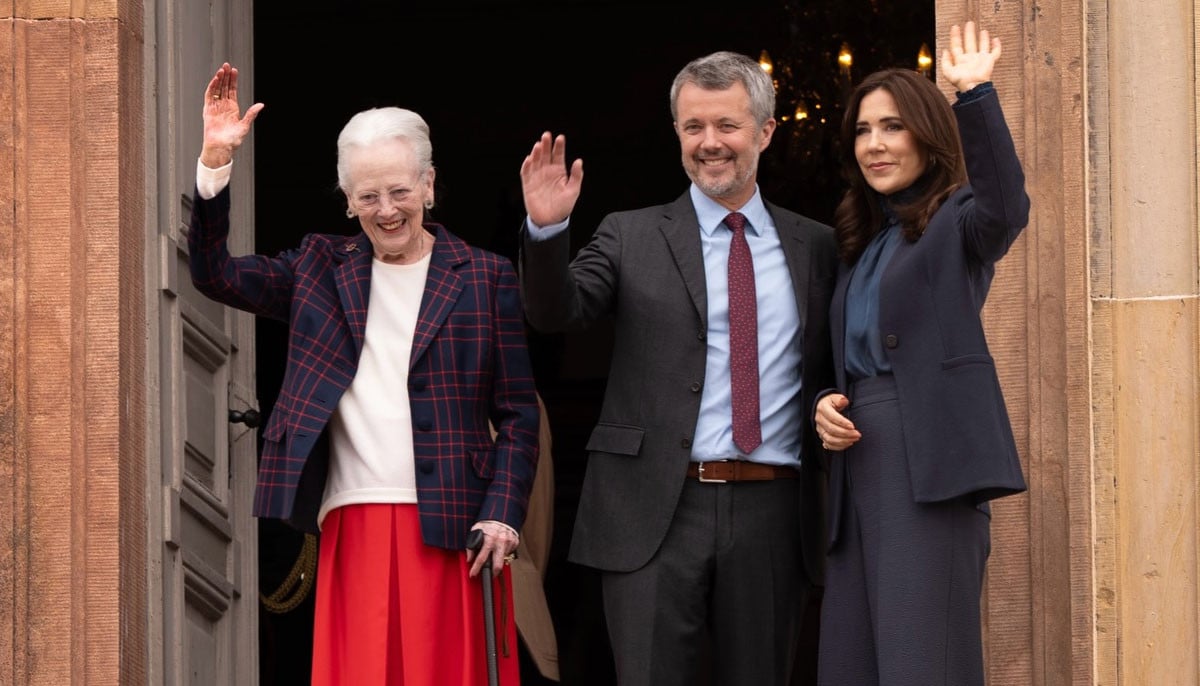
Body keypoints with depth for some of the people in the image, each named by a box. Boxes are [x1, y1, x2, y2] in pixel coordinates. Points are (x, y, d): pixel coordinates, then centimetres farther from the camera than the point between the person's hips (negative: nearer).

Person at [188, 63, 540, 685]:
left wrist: (502, 515, -7)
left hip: (450, 529, -2)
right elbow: (215, 275, 4)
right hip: (351, 530, 2)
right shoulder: (320, 267, 14)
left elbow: (518, 413, 4)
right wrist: (215, 162, -6)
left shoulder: (485, 278, 6)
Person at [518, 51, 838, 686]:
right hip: (659, 513, -2)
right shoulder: (632, 237, 7)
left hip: (772, 515, 2)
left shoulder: (816, 247, 12)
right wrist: (546, 229, -22)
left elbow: (832, 370, 17)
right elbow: (556, 313, -6)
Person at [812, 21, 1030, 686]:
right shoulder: (857, 244, 22)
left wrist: (975, 96, -29)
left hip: (930, 463, -7)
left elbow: (1005, 209, -22)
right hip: (860, 466, 7)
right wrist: (825, 404, 4)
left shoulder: (956, 220, 2)